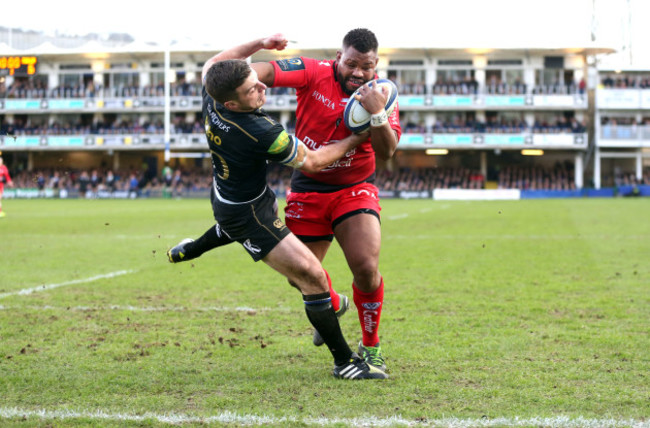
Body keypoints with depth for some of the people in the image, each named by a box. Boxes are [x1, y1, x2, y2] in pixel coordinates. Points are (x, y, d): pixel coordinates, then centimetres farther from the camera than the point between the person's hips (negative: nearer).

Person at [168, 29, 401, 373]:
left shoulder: (380, 94, -11)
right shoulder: (313, 73, -14)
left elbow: (387, 152, -20)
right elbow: (266, 71, -25)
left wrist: (377, 114, -37)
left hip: (354, 190, -1)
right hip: (307, 188, 1)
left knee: (365, 267, -19)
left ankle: (371, 348, 5)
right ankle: (333, 305, 44)